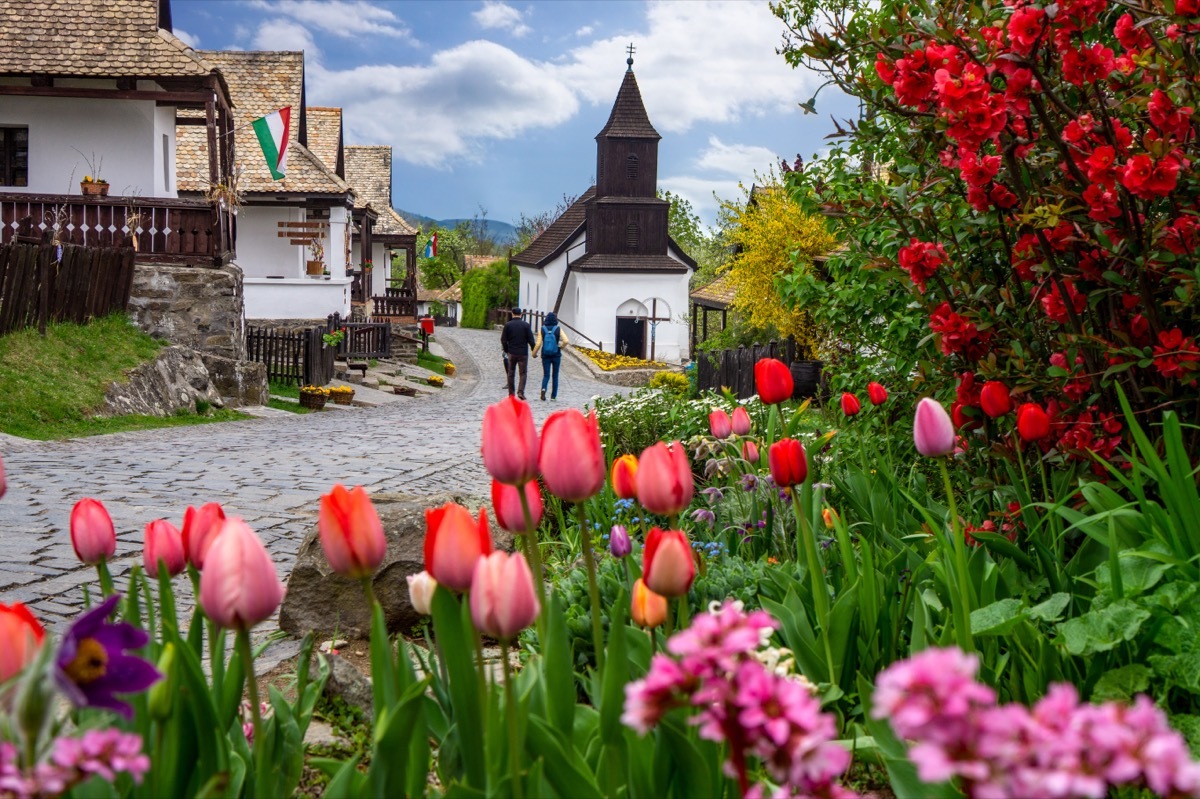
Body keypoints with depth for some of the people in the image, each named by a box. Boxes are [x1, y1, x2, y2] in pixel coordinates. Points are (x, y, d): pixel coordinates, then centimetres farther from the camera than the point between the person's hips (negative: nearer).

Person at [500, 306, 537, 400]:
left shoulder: (508, 325, -1)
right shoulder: (526, 325, -4)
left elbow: (503, 340, -1)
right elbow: (531, 340, -4)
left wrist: (506, 350, 12)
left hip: (512, 353, 1)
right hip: (523, 353, -1)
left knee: (511, 373, 11)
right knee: (523, 374, 1)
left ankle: (511, 393, 14)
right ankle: (520, 392, -15)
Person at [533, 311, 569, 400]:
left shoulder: (542, 330, -4)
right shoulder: (558, 329, -6)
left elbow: (538, 344, -8)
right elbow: (566, 341, -16)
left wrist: (534, 353, 6)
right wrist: (561, 347, 3)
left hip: (545, 355, 0)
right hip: (556, 355, 0)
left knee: (546, 375, 6)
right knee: (555, 376, 11)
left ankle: (543, 388, -23)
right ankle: (553, 396, 12)